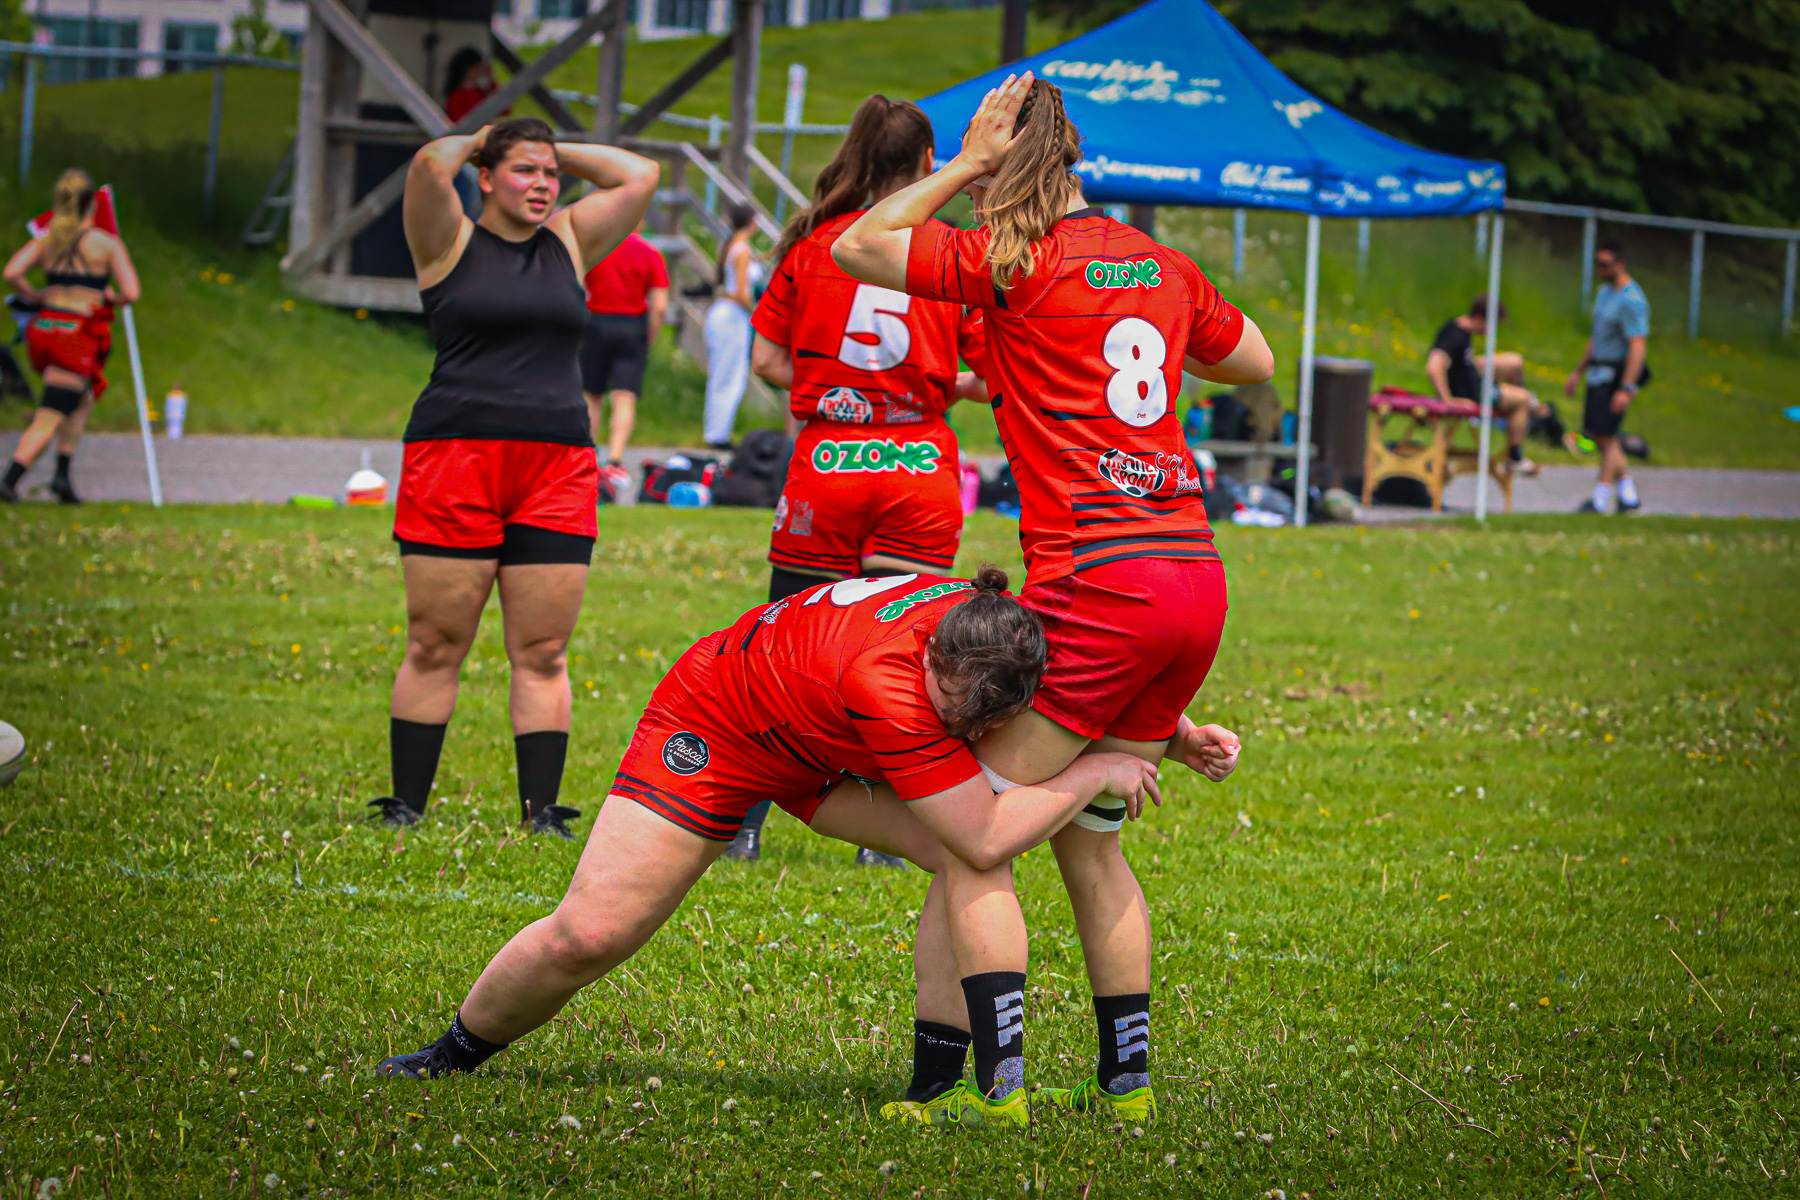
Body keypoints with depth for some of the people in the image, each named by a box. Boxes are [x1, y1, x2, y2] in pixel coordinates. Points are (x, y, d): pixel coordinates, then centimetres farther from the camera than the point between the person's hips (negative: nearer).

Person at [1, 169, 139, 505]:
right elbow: (131, 294, -9)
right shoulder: (107, 244, -2)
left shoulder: (46, 240, 8)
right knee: (48, 420, -4)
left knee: (83, 401, 26)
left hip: (43, 328, 5)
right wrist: (109, 299, 12)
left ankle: (63, 474, 16)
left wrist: (37, 298, 8)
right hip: (78, 335, -5)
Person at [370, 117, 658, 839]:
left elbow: (639, 177, 13)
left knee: (542, 653, 1)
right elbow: (429, 166, -11)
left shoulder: (569, 242, 17)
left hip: (557, 465, 3)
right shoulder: (451, 242, 5)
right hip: (455, 455, -3)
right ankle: (405, 807, 4)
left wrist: (558, 151, 18)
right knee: (435, 646, -2)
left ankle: (542, 813, 1)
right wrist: (477, 143, 8)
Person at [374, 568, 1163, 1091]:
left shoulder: (1001, 633, -24)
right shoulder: (889, 678, -44)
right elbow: (987, 834, -42)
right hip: (715, 723, -6)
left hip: (824, 747, 6)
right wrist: (1095, 774, -32)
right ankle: (454, 1054, 16)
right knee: (588, 936, -12)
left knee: (966, 863, -17)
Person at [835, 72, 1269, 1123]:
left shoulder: (1014, 260, -5)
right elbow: (1257, 363, 30)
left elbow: (853, 248, 0)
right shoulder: (1163, 265, 14)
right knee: (1089, 837, 19)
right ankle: (1128, 1078, 19)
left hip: (1099, 585, -7)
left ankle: (1000, 1081, -9)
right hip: (1197, 577, 7)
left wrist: (966, 164, 3)